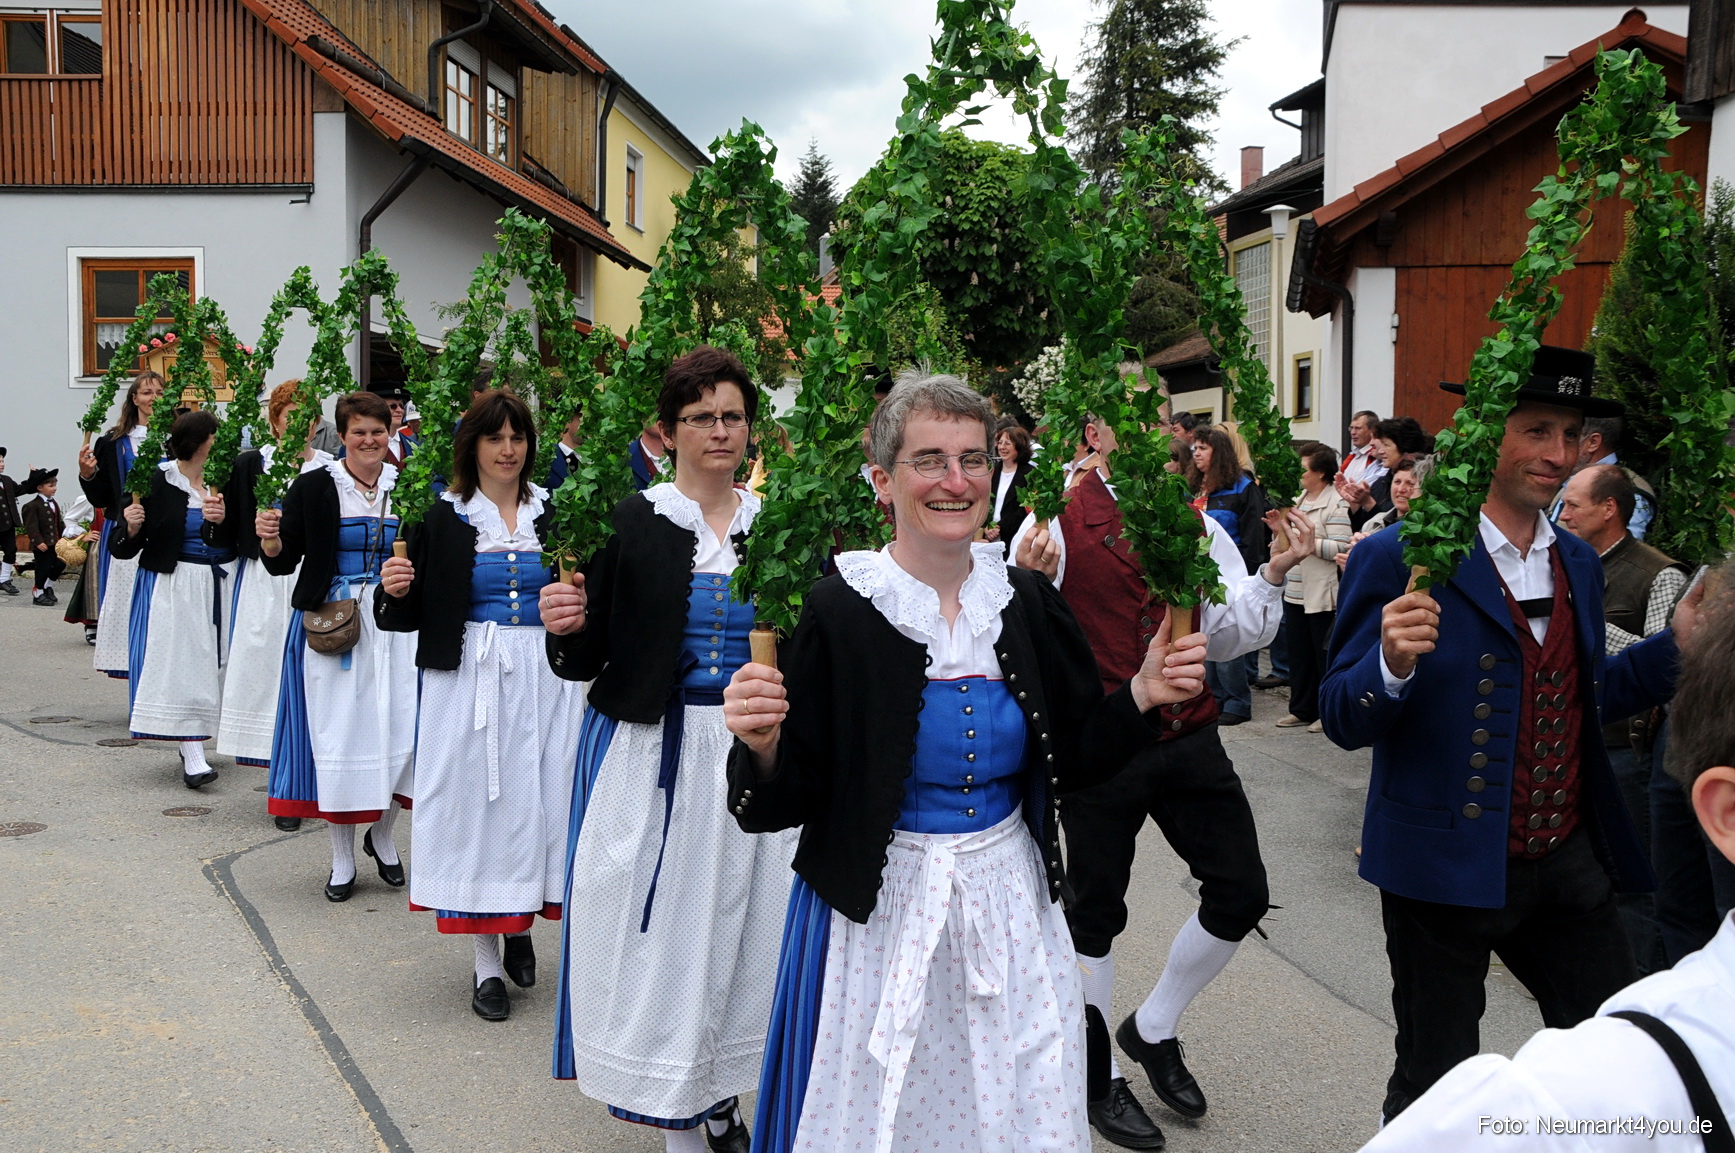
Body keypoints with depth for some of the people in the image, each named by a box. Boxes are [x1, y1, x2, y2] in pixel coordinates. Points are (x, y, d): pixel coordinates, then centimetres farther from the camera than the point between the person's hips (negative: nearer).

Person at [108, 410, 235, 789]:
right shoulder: (155, 481, -6)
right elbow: (124, 549, -3)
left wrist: (224, 519, -16)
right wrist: (131, 527, -24)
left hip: (216, 584, 4)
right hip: (171, 585, -4)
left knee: (208, 663, 8)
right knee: (179, 664, -9)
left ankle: (192, 746, 22)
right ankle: (193, 760, -13)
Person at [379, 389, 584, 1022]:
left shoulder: (556, 512, 6)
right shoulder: (443, 518, 2)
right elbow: (410, 613, 2)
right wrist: (395, 591, -17)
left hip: (548, 677, 2)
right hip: (470, 677, -1)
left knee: (543, 798, 5)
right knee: (476, 801, 2)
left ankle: (521, 924, 31)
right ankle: (487, 962, 15)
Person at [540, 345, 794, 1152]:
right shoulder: (630, 523, -2)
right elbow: (586, 662, -1)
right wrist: (566, 629, -21)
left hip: (751, 752, 2)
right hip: (649, 755, -2)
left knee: (739, 920, 10)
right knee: (659, 925, 4)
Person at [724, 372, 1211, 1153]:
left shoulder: (1026, 600, -1)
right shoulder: (836, 611, -14)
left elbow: (1072, 762, 7)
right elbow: (777, 808, -12)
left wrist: (1142, 698, -8)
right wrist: (762, 746, -32)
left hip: (1011, 907, 4)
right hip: (878, 914, -3)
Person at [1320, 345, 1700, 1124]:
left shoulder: (1578, 562, 8)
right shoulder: (1398, 560, -13)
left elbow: (1583, 696, 17)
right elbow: (1343, 721, -13)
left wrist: (1681, 643, 3)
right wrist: (1394, 665, -34)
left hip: (1568, 863, 6)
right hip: (1447, 868, -5)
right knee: (1434, 1086, 10)